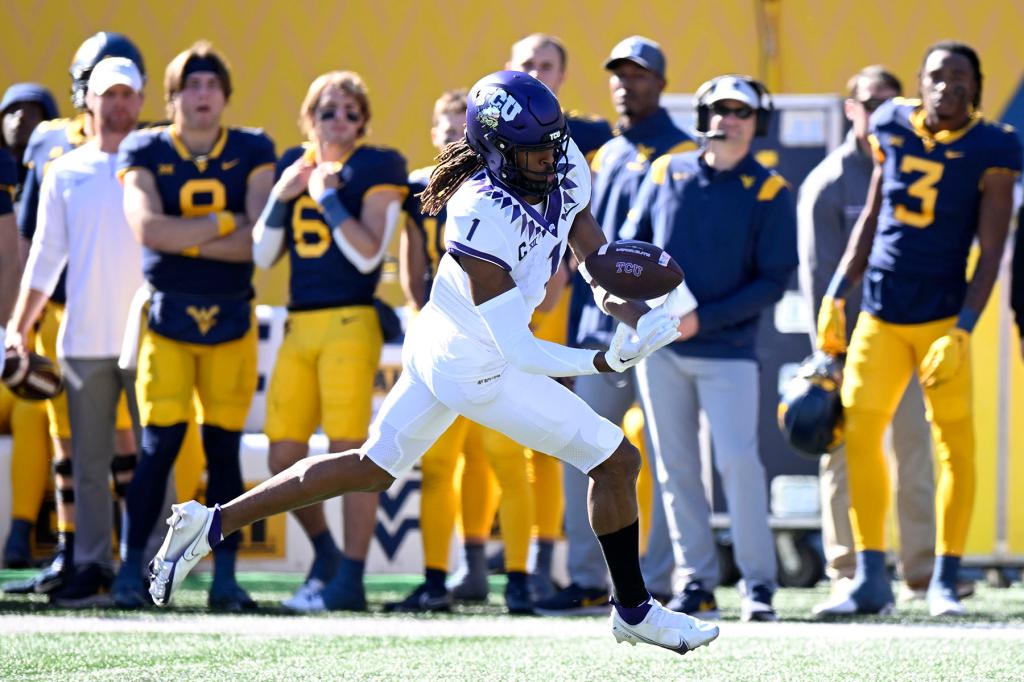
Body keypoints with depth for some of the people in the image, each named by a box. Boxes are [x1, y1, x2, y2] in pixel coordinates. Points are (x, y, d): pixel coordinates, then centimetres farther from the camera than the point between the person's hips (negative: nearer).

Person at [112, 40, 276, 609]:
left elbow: (261, 240, -11)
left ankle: (226, 575, 6)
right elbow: (148, 229, -17)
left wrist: (184, 239, -14)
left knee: (224, 450, 2)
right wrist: (225, 224, -14)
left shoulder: (253, 152, 1)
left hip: (232, 319, 1)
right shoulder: (145, 152, -1)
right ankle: (132, 568, -1)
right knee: (160, 444, -8)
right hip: (167, 316, -1)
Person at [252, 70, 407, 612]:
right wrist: (281, 196, 0)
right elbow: (263, 256, 12)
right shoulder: (293, 166, 15)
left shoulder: (376, 169, -1)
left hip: (349, 324, -6)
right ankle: (325, 555, 27)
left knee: (349, 450, -9)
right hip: (299, 324, 6)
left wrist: (327, 197, -11)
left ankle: (350, 581, -5)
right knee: (284, 459, 6)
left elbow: (369, 253, -11)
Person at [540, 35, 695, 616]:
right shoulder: (605, 156, 18)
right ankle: (589, 583, 11)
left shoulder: (680, 154, -5)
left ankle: (660, 584, 0)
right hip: (601, 335, 8)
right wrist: (577, 335, 14)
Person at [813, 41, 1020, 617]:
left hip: (941, 318, -3)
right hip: (880, 318, 4)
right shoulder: (894, 128, 4)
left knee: (956, 444, -3)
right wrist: (837, 295, 11)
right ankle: (871, 579, 4)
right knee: (859, 433, -3)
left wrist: (962, 332, -18)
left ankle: (946, 581, 7)